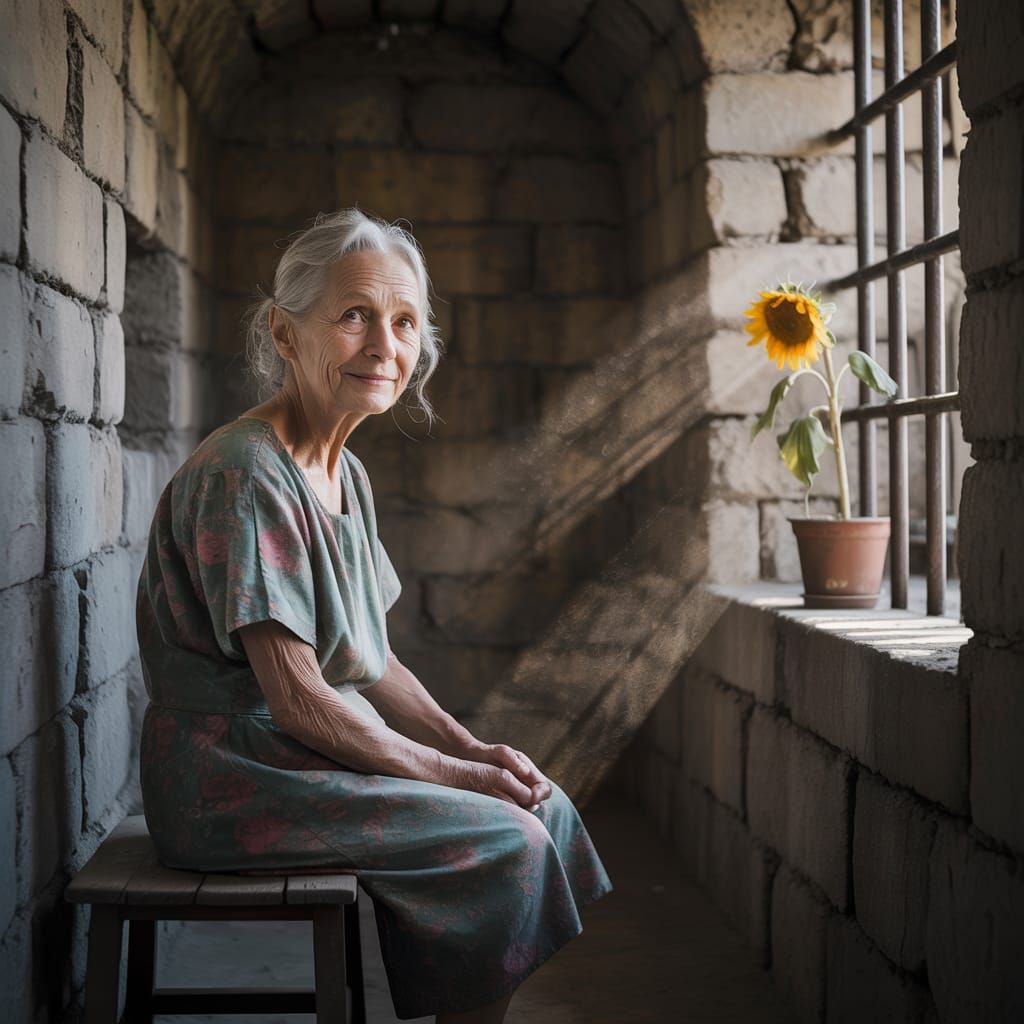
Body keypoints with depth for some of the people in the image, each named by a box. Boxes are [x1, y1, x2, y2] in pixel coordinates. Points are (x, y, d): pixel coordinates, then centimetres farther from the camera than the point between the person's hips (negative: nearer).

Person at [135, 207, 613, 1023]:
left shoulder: (344, 474, 11)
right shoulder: (244, 476, -19)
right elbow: (295, 695, -22)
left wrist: (471, 747, 1)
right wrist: (452, 772, -15)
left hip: (315, 756, 9)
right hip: (234, 781, -9)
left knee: (545, 805, 2)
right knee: (506, 842, -16)